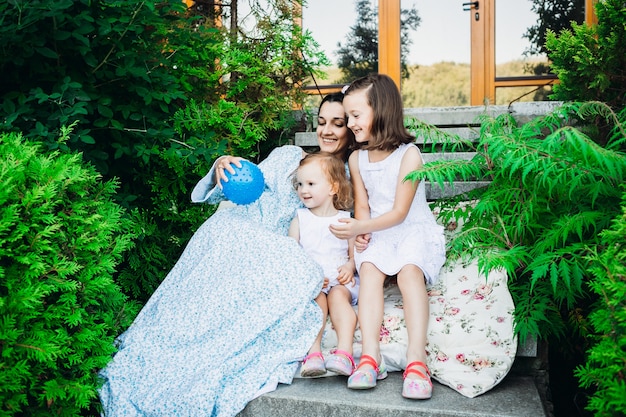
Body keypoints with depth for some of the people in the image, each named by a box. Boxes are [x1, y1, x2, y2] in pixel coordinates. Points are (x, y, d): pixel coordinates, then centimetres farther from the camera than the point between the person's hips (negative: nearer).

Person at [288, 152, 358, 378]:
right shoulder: (299, 219, 9)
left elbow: (355, 253, 8)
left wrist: (349, 267, -15)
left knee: (338, 295, -30)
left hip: (340, 281, 0)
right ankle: (313, 353, -39)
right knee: (317, 298, -30)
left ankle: (344, 351, -40)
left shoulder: (345, 220, 9)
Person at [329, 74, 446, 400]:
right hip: (377, 234, 4)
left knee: (409, 270, -32)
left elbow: (399, 212, -16)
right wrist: (362, 232, -15)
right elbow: (363, 205, 7)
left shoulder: (408, 154, -12)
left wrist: (358, 227, -24)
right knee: (368, 268, -26)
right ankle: (371, 356, -34)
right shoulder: (357, 158, 8)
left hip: (414, 230, -4)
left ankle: (416, 360, -37)